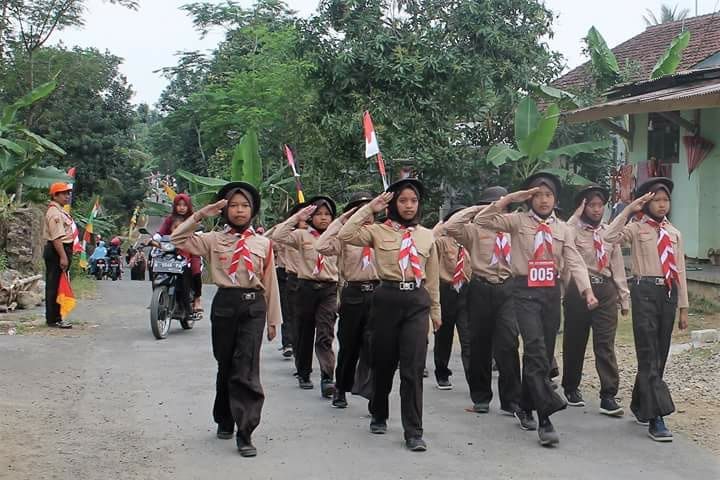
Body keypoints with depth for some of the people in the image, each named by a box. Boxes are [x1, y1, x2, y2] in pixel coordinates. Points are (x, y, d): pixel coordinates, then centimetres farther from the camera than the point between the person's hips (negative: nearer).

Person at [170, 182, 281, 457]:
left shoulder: (263, 244, 6)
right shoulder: (214, 240, 5)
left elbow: (270, 283, 8)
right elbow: (177, 239, -2)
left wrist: (273, 320, 8)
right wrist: (201, 214, -6)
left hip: (254, 306, -1)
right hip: (224, 305, 1)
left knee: (246, 369, -9)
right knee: (225, 366, 13)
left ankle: (245, 433, -8)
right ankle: (224, 420, 32)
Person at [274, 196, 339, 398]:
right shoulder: (302, 235, 0)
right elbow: (278, 236, -16)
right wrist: (297, 218, -16)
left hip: (329, 290, 0)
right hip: (307, 288, 0)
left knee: (325, 335, -11)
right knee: (305, 333, 11)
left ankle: (327, 379, -19)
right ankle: (304, 373, 26)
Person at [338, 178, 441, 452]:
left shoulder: (426, 236, 10)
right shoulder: (379, 231, 2)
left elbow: (432, 277, 15)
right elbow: (345, 236, -12)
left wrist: (435, 310, 16)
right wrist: (369, 209, -7)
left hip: (417, 300, 1)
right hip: (387, 298, -1)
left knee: (413, 367, -7)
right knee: (383, 363, 12)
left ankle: (413, 432, -2)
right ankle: (379, 416, 35)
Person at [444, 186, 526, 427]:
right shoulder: (475, 229, 1)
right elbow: (450, 226, -17)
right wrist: (475, 209, -9)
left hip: (507, 289, 1)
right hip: (481, 289, -1)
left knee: (508, 344, -10)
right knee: (480, 345, 8)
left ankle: (512, 401, -5)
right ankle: (481, 397, 24)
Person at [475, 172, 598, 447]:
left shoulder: (563, 229, 12)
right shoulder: (518, 221, 3)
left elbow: (575, 262, 2)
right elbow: (482, 220, -7)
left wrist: (587, 291, -14)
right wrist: (510, 198, -9)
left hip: (551, 291, 4)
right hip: (525, 290, -4)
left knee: (544, 352, 11)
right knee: (536, 347, -17)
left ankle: (527, 405, 30)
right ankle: (545, 419, -21)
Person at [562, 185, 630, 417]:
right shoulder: (572, 230, -3)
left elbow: (617, 266, 13)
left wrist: (624, 297, 12)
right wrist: (577, 216, -20)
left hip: (605, 290, 3)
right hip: (578, 289, -3)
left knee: (606, 344, -2)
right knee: (575, 342, 10)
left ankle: (608, 396, -1)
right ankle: (571, 388, 29)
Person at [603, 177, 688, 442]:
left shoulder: (674, 233, 15)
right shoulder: (637, 228, 1)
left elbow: (680, 271, 14)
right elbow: (609, 237, -20)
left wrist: (683, 307, 11)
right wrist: (629, 209, -15)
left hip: (669, 292, 5)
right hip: (645, 291, -5)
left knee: (660, 354, 11)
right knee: (649, 354, -8)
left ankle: (641, 405, 29)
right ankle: (656, 418, -10)